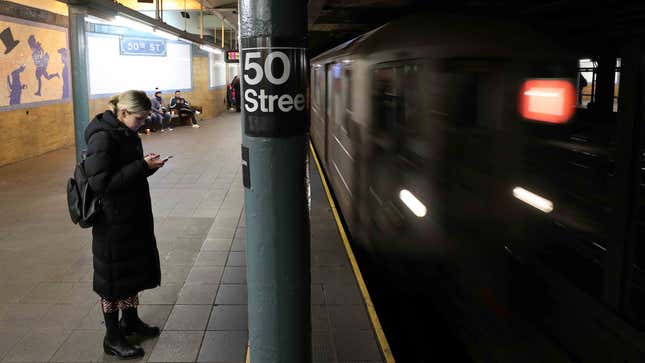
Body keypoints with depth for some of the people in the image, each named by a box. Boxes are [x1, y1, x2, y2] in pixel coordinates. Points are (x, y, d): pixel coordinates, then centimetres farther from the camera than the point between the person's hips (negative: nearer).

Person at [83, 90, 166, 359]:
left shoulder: (126, 133, 7)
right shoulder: (102, 137, -20)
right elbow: (100, 182, -24)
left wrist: (147, 165, -4)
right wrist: (142, 166, -24)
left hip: (134, 216, 9)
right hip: (113, 220, -9)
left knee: (134, 269, 20)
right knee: (113, 277, 5)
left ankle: (131, 321, 39)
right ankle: (112, 337, 20)